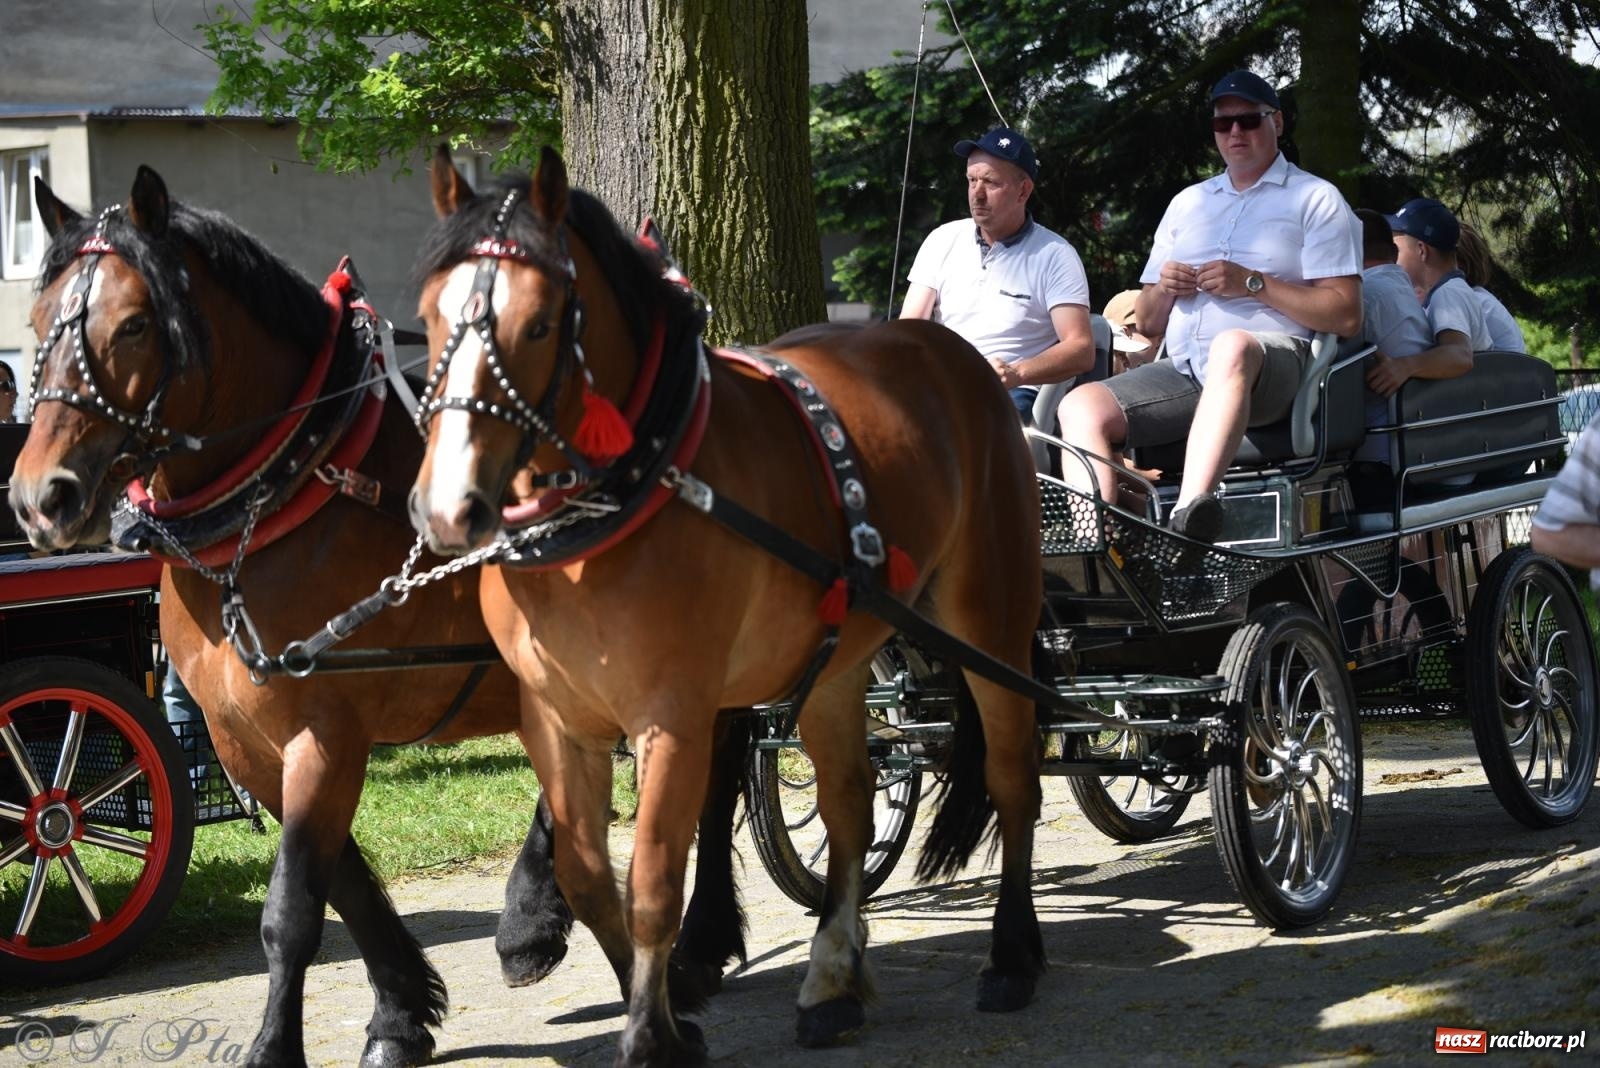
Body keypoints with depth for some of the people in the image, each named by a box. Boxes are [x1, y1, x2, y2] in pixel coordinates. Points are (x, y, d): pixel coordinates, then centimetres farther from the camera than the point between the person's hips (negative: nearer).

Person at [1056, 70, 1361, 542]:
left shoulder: (1315, 199, 12)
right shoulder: (1188, 202, 30)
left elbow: (1346, 315, -1)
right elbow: (1148, 322, 28)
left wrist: (1252, 284, -8)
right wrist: (1163, 289, 4)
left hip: (1273, 365, -6)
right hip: (1183, 369, 6)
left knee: (1232, 345, -41)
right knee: (1082, 406, -19)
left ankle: (1189, 513, -60)